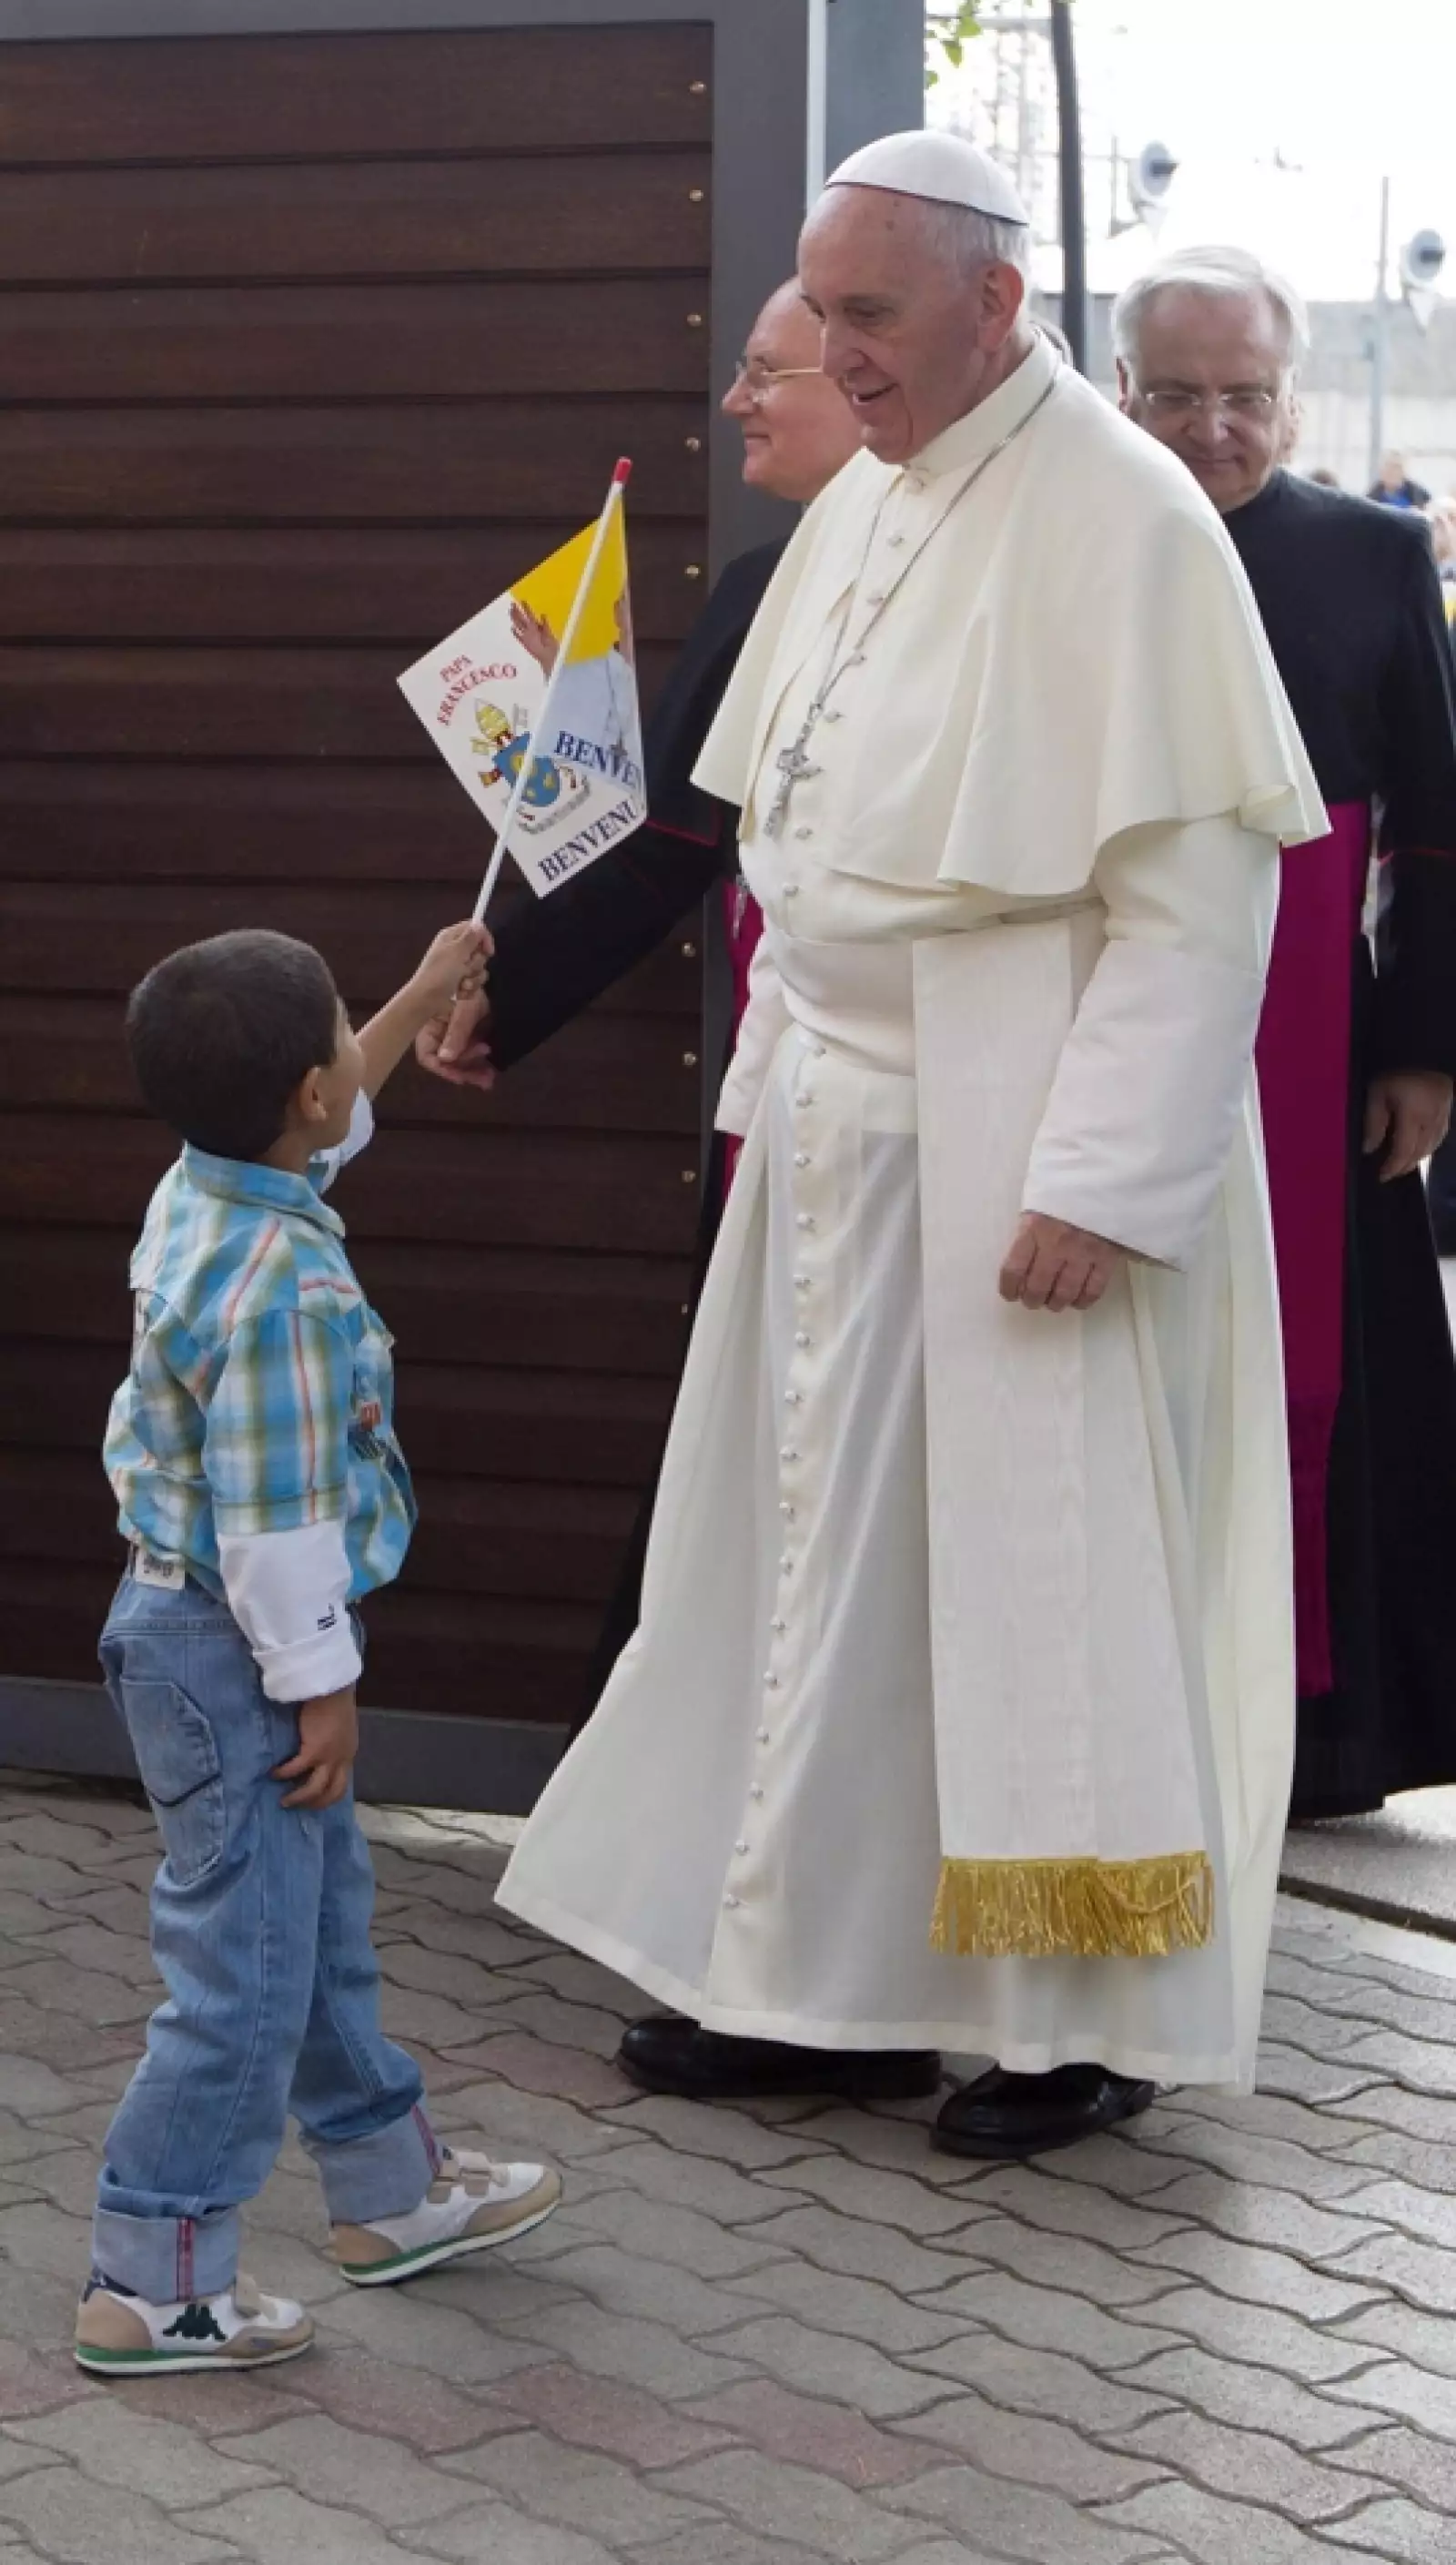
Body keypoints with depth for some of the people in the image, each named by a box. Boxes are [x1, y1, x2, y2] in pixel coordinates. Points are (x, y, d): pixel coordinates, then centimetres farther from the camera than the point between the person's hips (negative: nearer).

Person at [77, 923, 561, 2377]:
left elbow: (326, 1119, 25)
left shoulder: (203, 1188, 1)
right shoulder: (283, 1288, -27)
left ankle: (389, 2187, 39)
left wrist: (424, 999, 32)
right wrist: (319, 1684, -16)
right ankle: (152, 2284, 4)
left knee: (322, 1919, 23)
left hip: (181, 1618, 11)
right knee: (243, 1977, -3)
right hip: (229, 1654, -11)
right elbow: (277, 1518, -25)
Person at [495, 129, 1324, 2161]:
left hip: (1019, 1137, -8)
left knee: (1036, 1559, 0)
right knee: (827, 1549, 10)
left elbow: (1200, 887, -18)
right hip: (842, 1118, 8)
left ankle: (1084, 2018, 13)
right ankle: (822, 1982, 20)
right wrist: (771, 1086, 14)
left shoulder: (1120, 521, -14)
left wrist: (1099, 1177, -22)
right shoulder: (861, 510, 11)